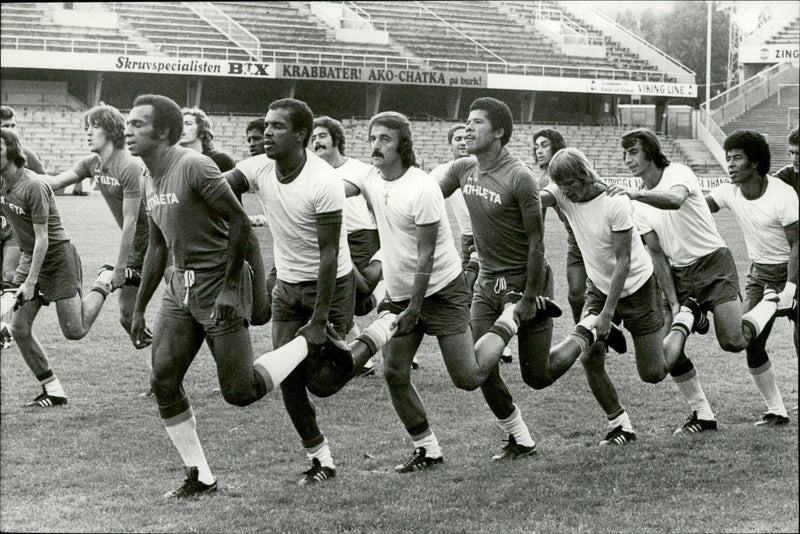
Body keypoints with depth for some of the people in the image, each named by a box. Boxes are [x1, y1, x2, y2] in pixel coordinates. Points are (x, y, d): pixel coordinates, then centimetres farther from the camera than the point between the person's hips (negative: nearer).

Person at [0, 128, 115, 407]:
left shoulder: (33, 186, -23)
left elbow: (42, 239, -22)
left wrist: (31, 282, -22)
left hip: (57, 258, -7)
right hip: (30, 258, 7)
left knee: (75, 331, -5)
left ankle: (104, 283, 20)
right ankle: (53, 391, 7)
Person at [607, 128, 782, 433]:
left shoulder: (678, 173, -10)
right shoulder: (637, 204, 7)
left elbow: (675, 200, -36)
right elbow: (656, 253, 3)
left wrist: (635, 193, -52)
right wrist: (673, 303, -7)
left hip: (713, 263, -5)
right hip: (679, 275, 5)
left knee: (733, 341, -17)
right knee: (670, 351, -10)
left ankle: (771, 303, 13)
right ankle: (703, 415, 6)